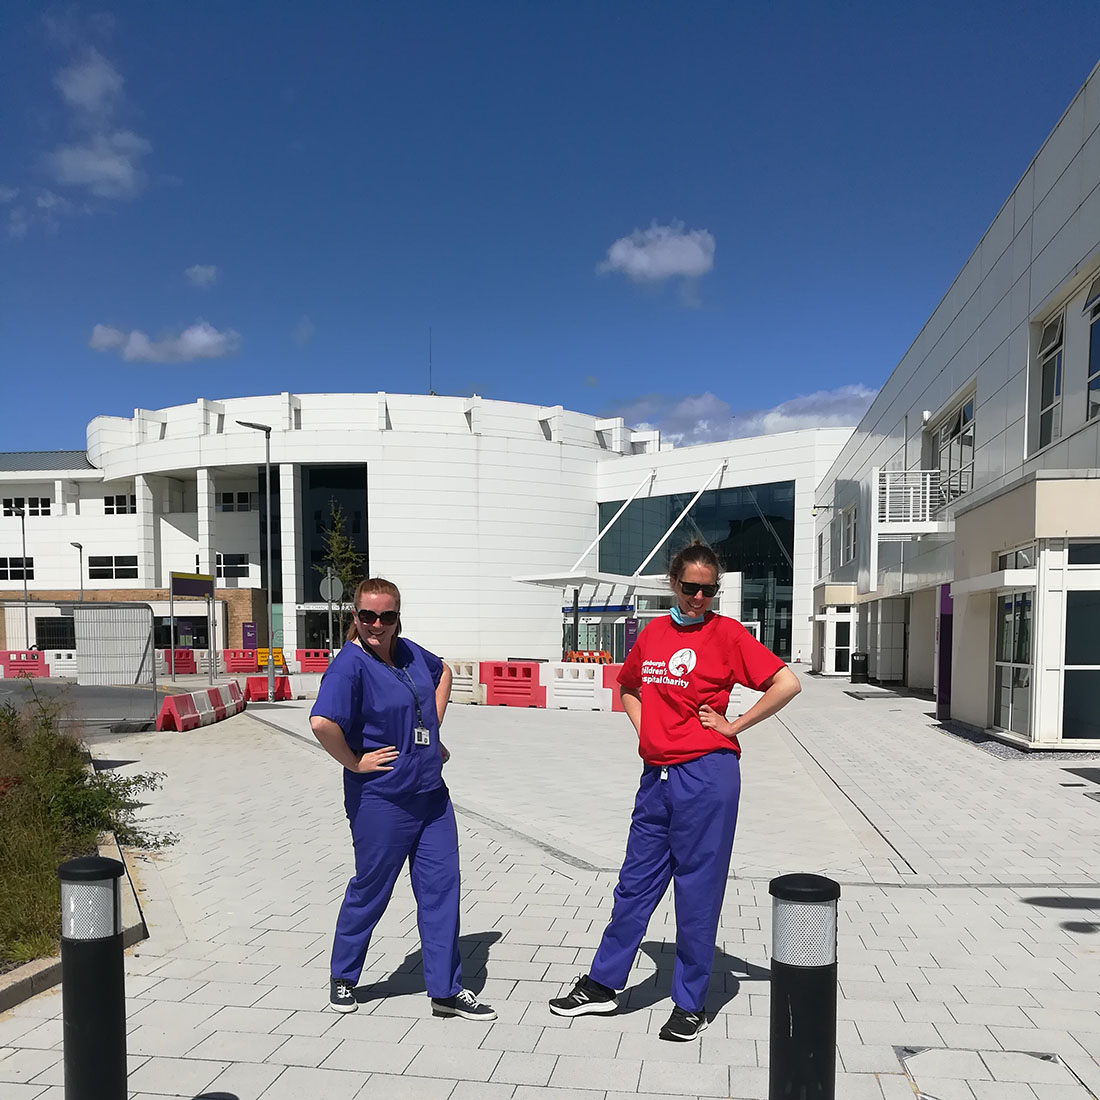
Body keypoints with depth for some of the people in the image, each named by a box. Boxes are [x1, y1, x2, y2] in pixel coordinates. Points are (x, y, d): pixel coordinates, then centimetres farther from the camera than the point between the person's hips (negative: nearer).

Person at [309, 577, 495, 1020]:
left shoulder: (408, 651, 5)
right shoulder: (350, 664, -17)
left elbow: (443, 672, 26)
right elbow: (322, 722, -32)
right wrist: (354, 762, -19)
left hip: (431, 793, 7)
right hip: (382, 800, -7)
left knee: (441, 885, 7)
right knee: (370, 890, 10)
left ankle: (446, 989, 18)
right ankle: (342, 978, 33)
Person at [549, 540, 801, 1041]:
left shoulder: (727, 633, -7)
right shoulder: (653, 632, 8)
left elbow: (787, 684, -14)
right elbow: (628, 686, 25)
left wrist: (734, 726, -10)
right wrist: (645, 729, 9)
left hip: (706, 775, -5)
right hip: (656, 774, 5)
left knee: (697, 890, 5)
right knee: (635, 881, 15)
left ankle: (690, 1004, 21)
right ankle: (602, 984, 28)